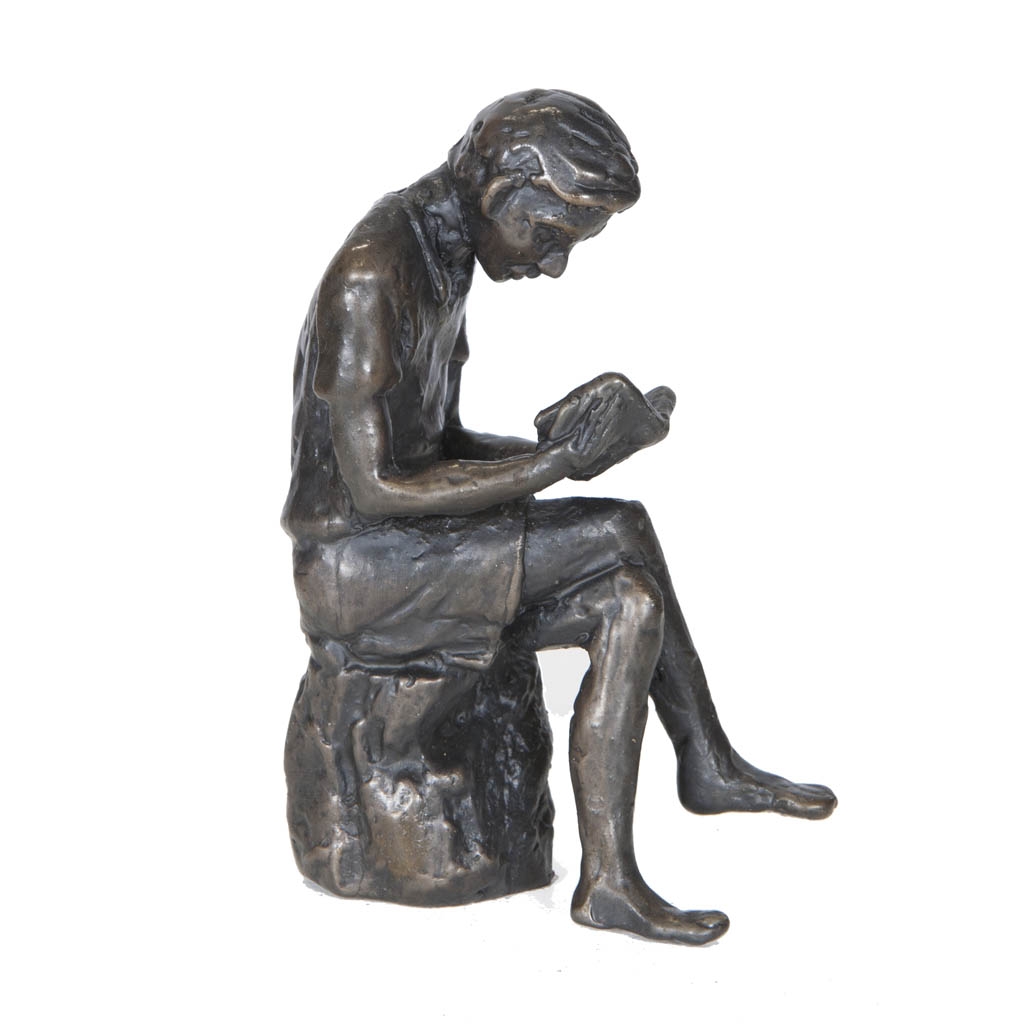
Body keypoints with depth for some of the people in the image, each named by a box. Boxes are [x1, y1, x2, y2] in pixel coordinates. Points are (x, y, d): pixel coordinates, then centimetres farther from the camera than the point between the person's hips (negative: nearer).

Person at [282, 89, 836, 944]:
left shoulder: (443, 258, 9)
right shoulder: (371, 278, -21)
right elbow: (376, 488, -24)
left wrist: (560, 449, -1)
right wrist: (555, 465, -21)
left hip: (415, 551, 9)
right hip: (355, 569, -9)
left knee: (630, 600, -4)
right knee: (623, 535, -16)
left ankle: (611, 878, 1)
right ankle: (710, 763, 1)